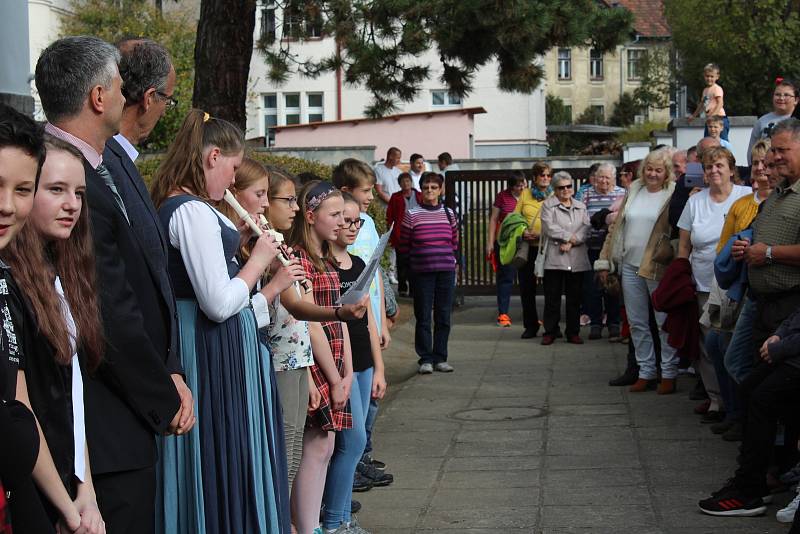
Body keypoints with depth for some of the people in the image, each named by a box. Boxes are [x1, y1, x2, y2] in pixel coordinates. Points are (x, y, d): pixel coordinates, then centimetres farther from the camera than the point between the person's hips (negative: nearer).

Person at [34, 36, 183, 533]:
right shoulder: (73, 186, -22)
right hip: (109, 432, -10)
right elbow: (113, 319, -21)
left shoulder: (97, 175, 9)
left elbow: (143, 290, 13)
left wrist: (169, 372, 3)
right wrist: (166, 401, -9)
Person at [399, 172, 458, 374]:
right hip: (422, 272, -3)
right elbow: (404, 244, 4)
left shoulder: (448, 213, 8)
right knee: (423, 317, -1)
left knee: (443, 317, 5)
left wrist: (449, 258, 9)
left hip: (446, 271, 3)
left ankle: (440, 358, 14)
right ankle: (425, 359, 7)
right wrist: (416, 259, 2)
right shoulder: (412, 215, -1)